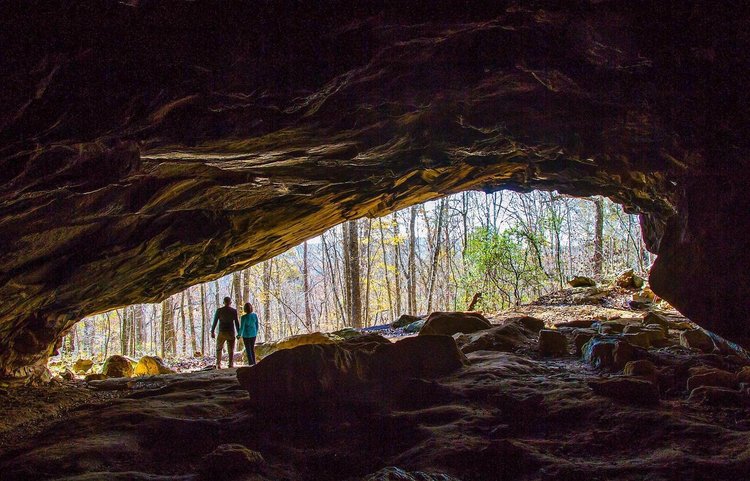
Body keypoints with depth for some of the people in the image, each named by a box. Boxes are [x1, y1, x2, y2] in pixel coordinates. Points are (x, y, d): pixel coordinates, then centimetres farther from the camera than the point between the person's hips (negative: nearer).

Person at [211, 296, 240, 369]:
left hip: (222, 332, 0)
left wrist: (212, 332, 5)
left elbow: (215, 322, -1)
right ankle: (231, 365, 2)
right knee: (231, 350, 7)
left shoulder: (219, 310, -1)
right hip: (231, 333, 0)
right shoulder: (234, 311, 0)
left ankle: (218, 364, 2)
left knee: (219, 349, 12)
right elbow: (237, 323, 1)